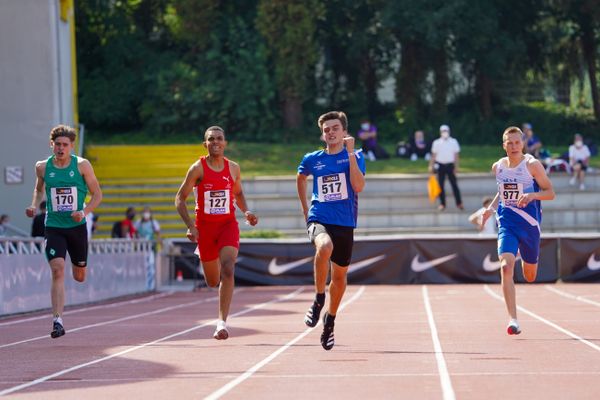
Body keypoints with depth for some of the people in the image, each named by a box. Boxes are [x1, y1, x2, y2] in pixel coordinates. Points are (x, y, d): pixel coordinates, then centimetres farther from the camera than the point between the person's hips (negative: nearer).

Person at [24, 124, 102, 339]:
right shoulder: (43, 167, -1)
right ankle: (57, 321, -20)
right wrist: (34, 206, 1)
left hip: (77, 227, 1)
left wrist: (84, 212, -17)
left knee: (79, 276, 14)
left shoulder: (82, 165, -5)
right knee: (57, 271, -19)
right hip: (54, 227, -1)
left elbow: (97, 194, 0)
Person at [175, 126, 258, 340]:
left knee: (227, 270, -22)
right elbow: (180, 198, -4)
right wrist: (190, 225, -15)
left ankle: (222, 322, -22)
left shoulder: (233, 168, 2)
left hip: (228, 224, 1)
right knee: (212, 281, 10)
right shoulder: (198, 168, -7)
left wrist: (246, 212, 1)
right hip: (205, 226, 0)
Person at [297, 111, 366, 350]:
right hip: (319, 220, -1)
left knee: (340, 275, 11)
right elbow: (301, 178, 28)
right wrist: (305, 208, 23)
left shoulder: (354, 157, 1)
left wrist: (351, 154, -17)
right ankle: (318, 300, -19)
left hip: (345, 224, 1)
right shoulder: (312, 159, 6)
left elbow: (359, 186, -15)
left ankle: (330, 321, 35)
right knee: (325, 246, -36)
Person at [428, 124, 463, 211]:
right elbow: (433, 155, 6)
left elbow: (456, 155, 2)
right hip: (440, 165, 1)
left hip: (450, 165, -1)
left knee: (454, 184, -2)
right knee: (441, 185, 3)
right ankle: (442, 204, 12)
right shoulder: (436, 143, 2)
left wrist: (456, 167, -3)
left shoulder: (454, 142, 1)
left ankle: (459, 203, 2)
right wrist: (431, 166, 1)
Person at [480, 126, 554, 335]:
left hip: (529, 223, -2)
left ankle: (526, 260, 54)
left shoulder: (532, 165, -9)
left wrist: (532, 195, -25)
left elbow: (550, 192, -7)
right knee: (506, 267, -22)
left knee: (530, 277, 14)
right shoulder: (498, 167, 4)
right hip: (506, 222, 2)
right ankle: (513, 320, -21)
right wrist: (491, 207, 10)